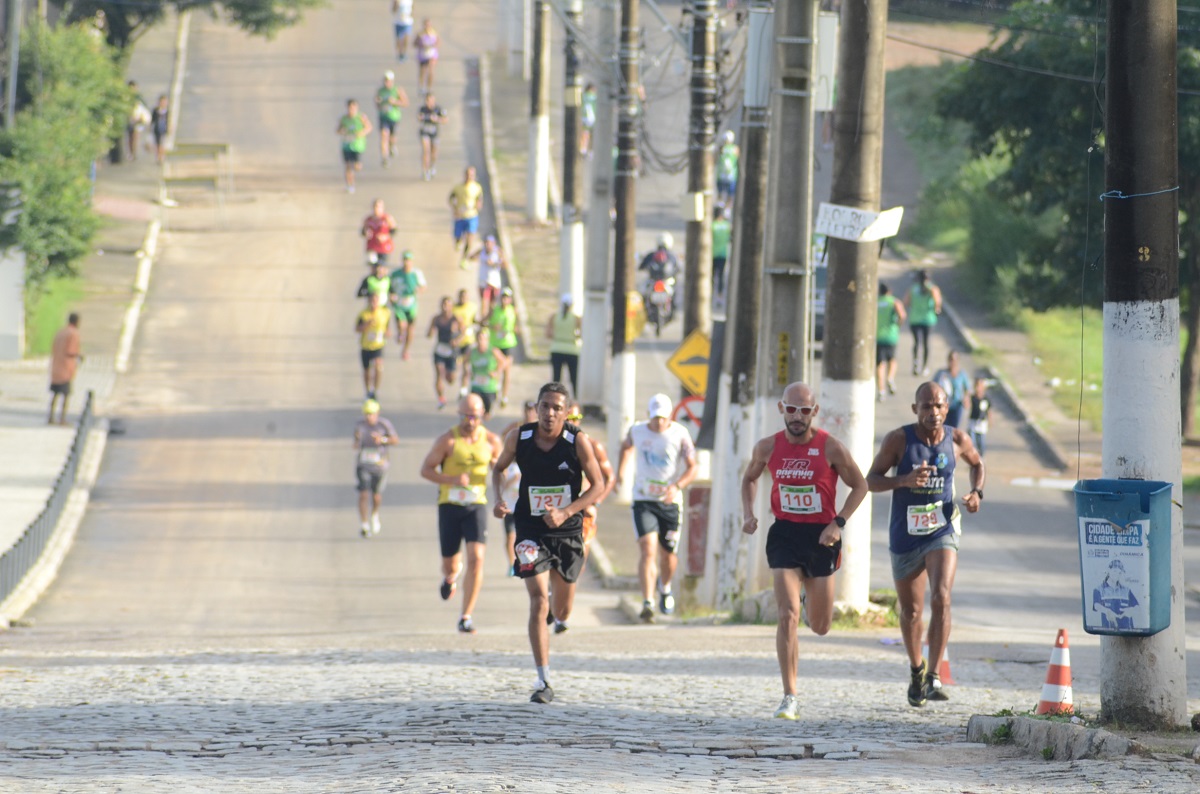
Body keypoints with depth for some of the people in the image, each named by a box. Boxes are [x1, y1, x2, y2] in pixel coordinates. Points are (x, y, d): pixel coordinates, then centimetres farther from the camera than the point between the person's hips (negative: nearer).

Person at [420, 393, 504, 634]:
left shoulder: (491, 441, 2)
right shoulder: (447, 440, -6)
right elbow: (426, 469, -5)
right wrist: (452, 480, -20)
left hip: (476, 505, 1)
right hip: (449, 505, -1)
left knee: (476, 558, -16)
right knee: (449, 562, 7)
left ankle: (466, 616, -11)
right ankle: (451, 575, 49)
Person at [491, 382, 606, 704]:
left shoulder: (578, 441, -12)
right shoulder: (519, 438, -7)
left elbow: (598, 485, -7)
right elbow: (499, 468, 12)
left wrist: (565, 513, -19)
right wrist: (499, 499, -7)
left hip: (567, 533, 1)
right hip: (531, 532, -1)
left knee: (561, 613, 14)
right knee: (538, 602, -17)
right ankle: (543, 682, -16)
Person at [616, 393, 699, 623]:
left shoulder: (680, 434, -6)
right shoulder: (637, 430, 0)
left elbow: (692, 467, -6)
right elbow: (627, 446, 24)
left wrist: (677, 486, -23)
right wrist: (620, 472, 22)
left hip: (670, 502, 0)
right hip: (643, 500, 0)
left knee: (668, 554, 9)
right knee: (647, 550, -17)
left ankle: (665, 589, 42)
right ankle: (647, 602, -23)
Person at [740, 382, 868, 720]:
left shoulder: (831, 448, -10)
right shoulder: (768, 448, -2)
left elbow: (859, 486, 1)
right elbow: (750, 479, 17)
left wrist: (839, 523, -11)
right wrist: (748, 514, 0)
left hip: (821, 537, 0)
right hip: (784, 534, 0)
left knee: (820, 627, 10)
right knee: (788, 616, -14)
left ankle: (811, 594, 49)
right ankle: (790, 697, -9)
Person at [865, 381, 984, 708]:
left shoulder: (957, 439, -3)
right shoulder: (899, 439, -10)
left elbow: (977, 463, 18)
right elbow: (871, 480, -8)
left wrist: (977, 492, -1)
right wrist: (904, 480, -26)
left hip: (942, 532, 0)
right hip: (905, 535, 0)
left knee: (941, 599, -22)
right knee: (911, 611, 12)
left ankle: (933, 677, -20)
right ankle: (916, 669, 38)